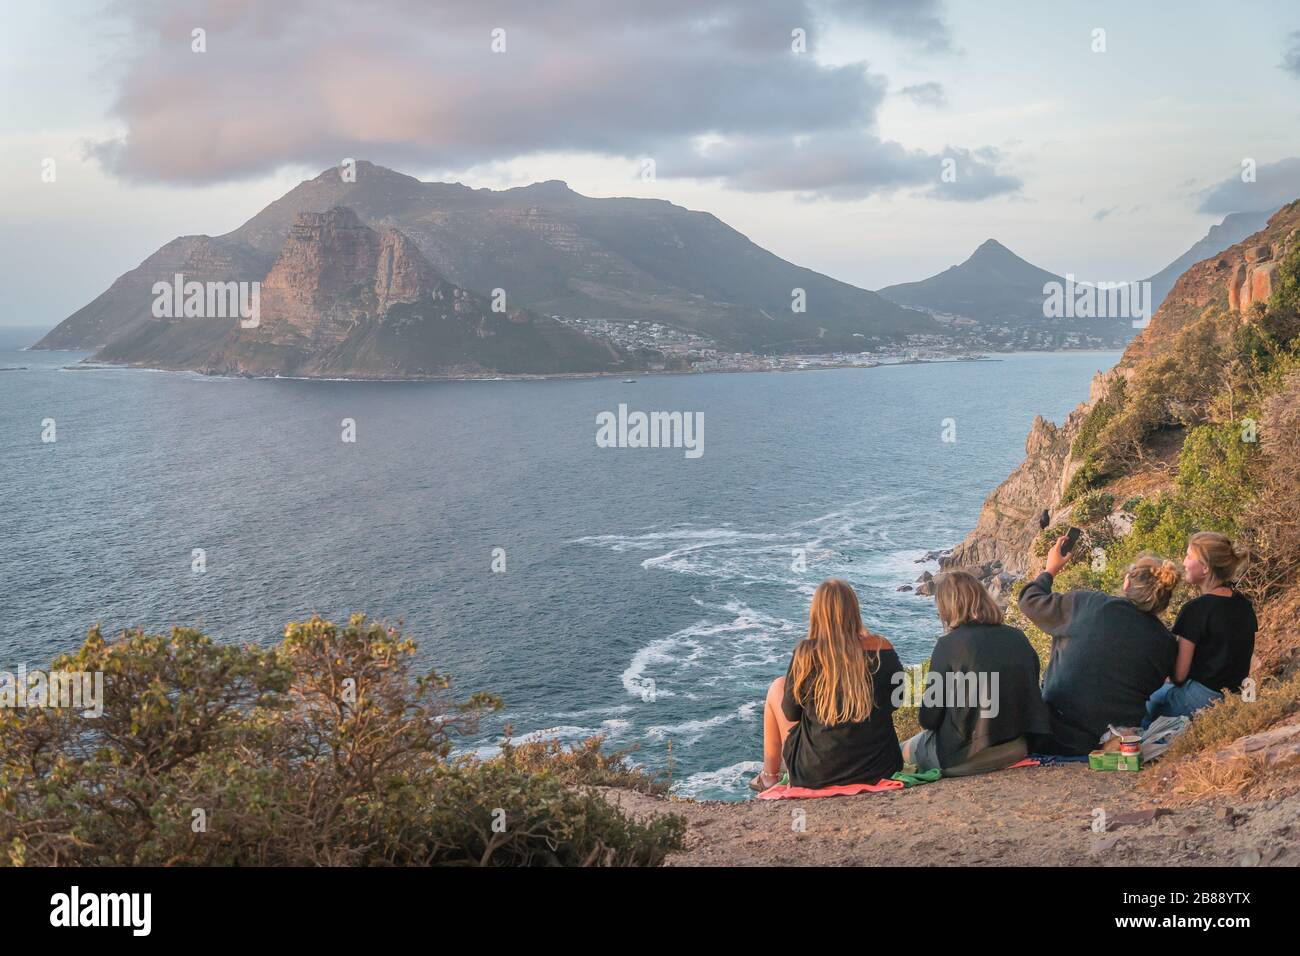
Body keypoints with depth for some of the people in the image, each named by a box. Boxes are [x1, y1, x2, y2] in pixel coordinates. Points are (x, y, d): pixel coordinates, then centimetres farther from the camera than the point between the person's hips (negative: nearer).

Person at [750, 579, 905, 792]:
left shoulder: (806, 654, -15)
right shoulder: (882, 649, -7)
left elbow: (791, 713, -2)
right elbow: (894, 703, 8)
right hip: (880, 769, 3)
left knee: (777, 688, 18)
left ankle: (769, 776, 33)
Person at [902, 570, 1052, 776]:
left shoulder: (948, 645, -13)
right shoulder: (1018, 637, 3)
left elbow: (928, 719, -9)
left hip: (968, 757, -5)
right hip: (1018, 748, 5)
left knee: (908, 750, 23)